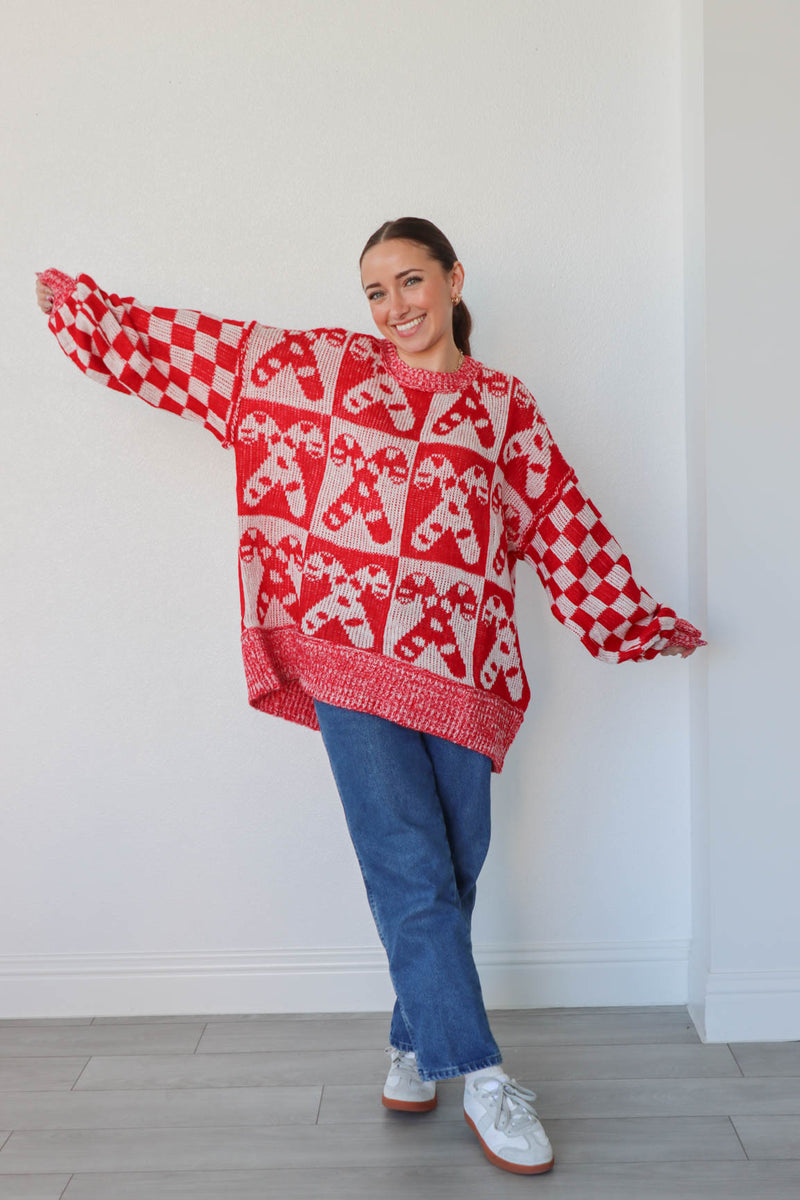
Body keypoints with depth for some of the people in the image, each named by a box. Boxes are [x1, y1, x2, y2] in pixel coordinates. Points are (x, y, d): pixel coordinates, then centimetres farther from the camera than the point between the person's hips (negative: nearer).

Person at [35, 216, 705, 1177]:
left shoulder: (505, 407, 11)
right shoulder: (321, 365, 9)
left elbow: (566, 524, 14)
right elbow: (200, 348, 14)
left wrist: (636, 623, 16)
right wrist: (84, 309, 17)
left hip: (460, 666, 2)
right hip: (346, 650, -2)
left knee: (454, 866, 7)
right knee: (408, 863, -6)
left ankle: (415, 1042, 30)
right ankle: (480, 1076, 6)